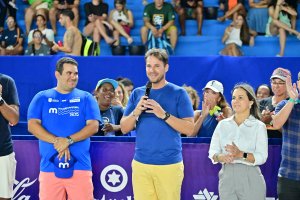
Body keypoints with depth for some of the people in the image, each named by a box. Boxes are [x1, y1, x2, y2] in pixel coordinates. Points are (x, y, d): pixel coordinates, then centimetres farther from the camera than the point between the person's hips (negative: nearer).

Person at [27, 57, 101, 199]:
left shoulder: (86, 98, 10)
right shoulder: (42, 98, 11)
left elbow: (93, 126, 0)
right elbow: (32, 125, 1)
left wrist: (69, 140, -14)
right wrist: (56, 141, -13)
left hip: (79, 165, 0)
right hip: (50, 165, 1)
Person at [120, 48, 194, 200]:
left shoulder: (178, 93, 1)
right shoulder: (137, 94, 11)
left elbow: (189, 129, -5)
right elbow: (124, 128, 10)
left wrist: (164, 115, -17)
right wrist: (136, 112, -9)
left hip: (169, 164, -3)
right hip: (140, 164, 3)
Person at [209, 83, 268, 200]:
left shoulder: (259, 126, 1)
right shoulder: (222, 124, 11)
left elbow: (262, 157, -8)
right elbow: (212, 151, 6)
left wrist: (241, 155, -24)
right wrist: (221, 157, -16)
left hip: (250, 179, -3)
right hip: (227, 177, 3)